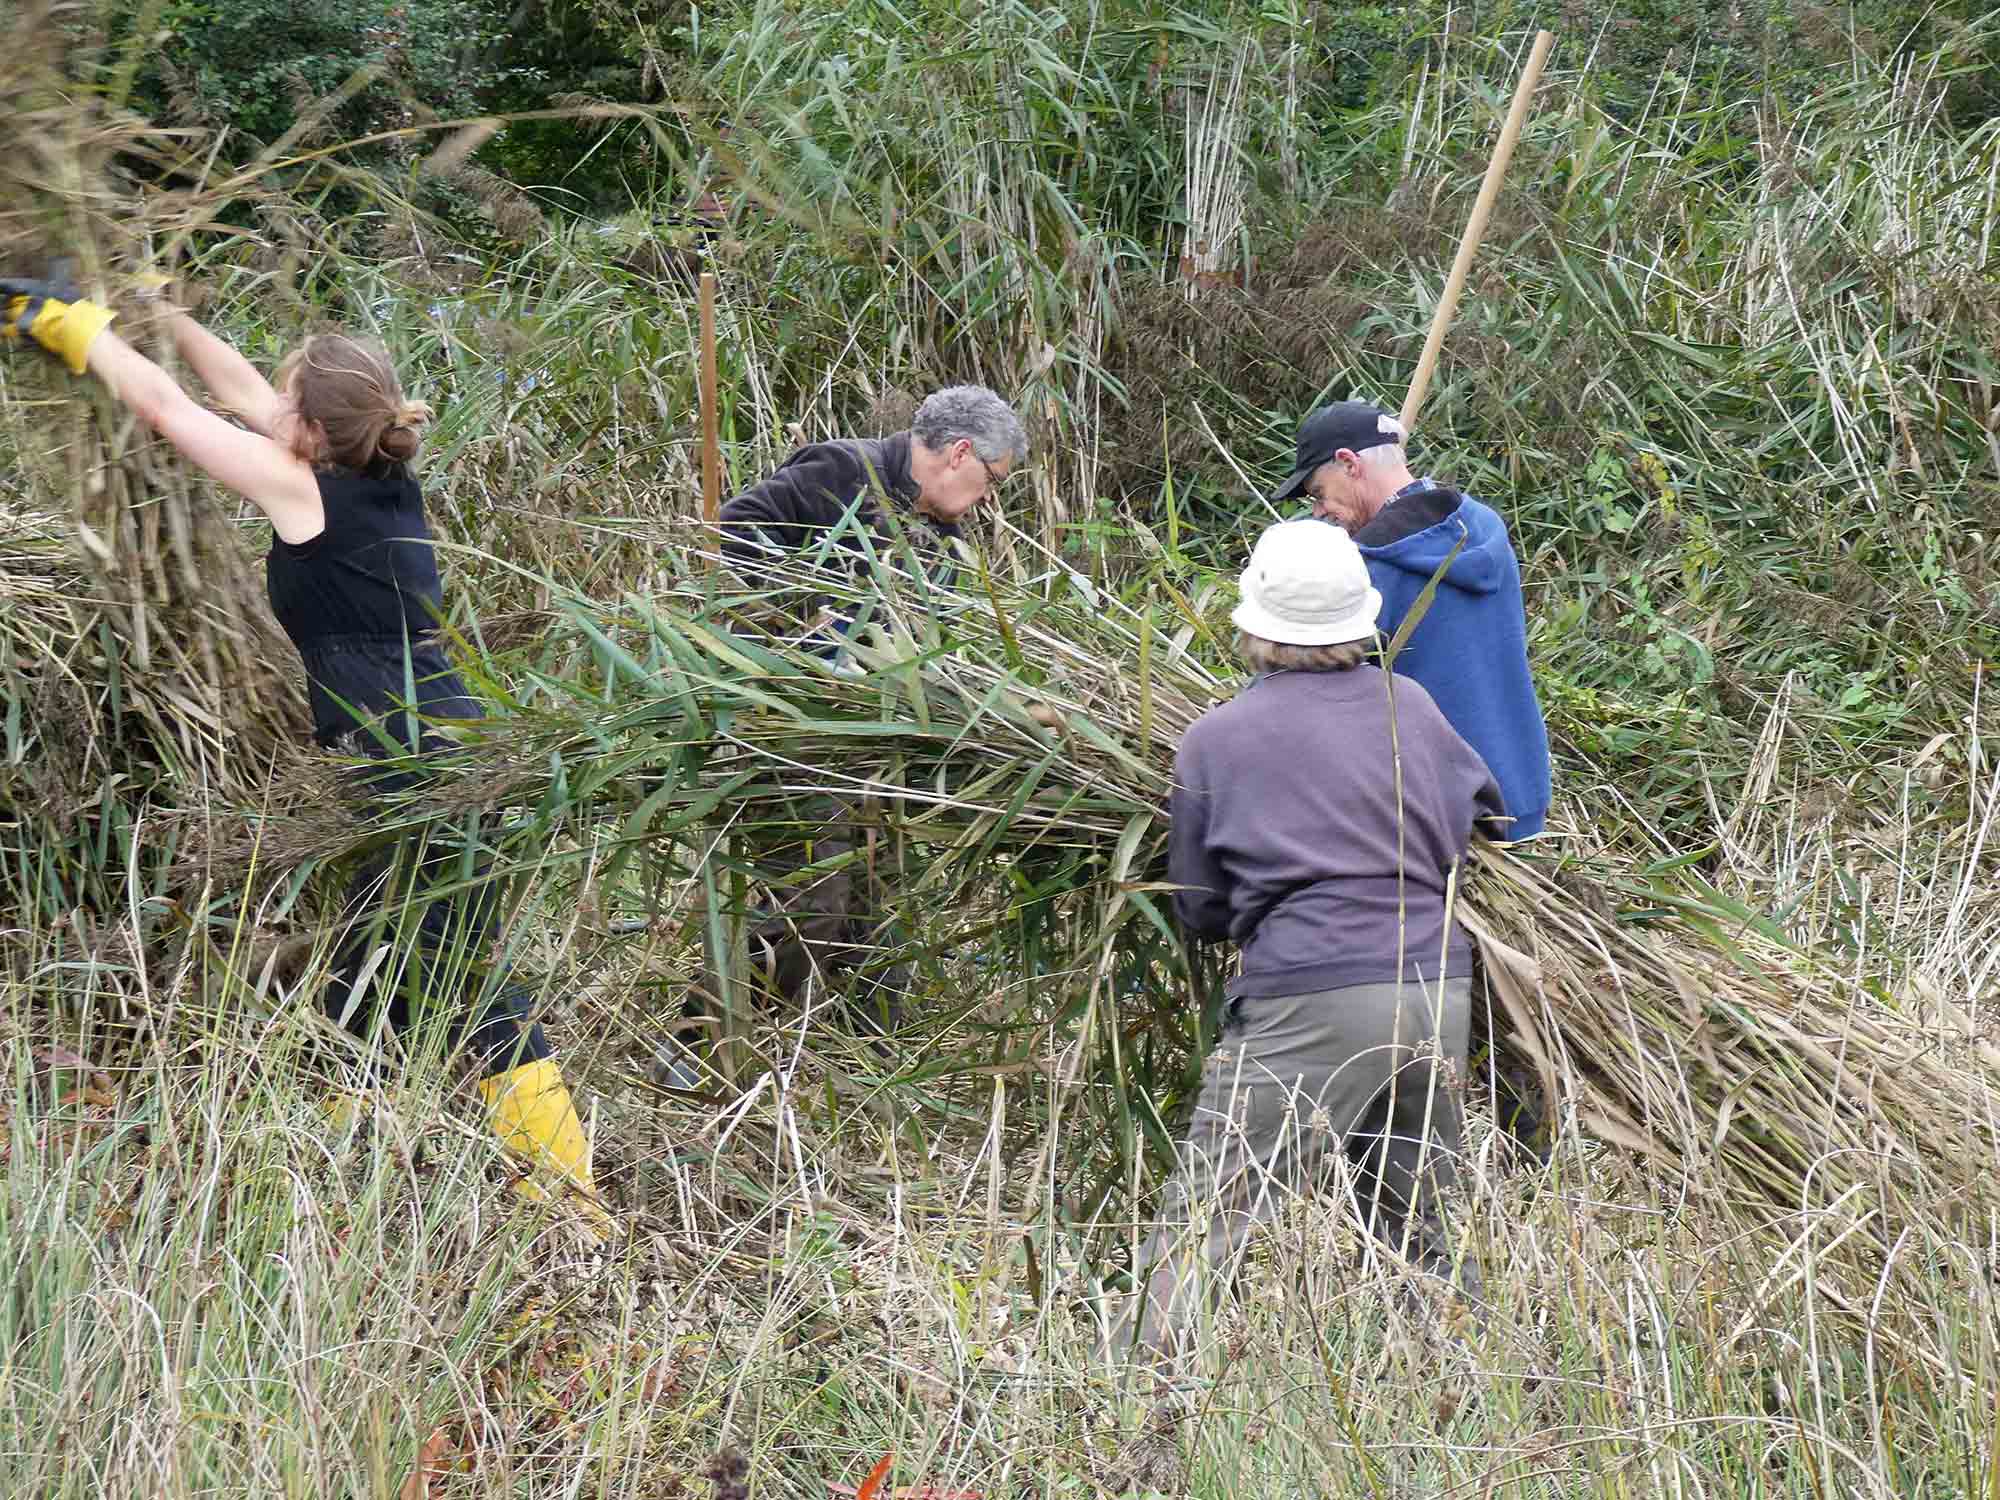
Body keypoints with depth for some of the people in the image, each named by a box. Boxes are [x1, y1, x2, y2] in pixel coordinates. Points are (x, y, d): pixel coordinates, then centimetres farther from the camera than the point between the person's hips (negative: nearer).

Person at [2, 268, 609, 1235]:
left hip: (428, 766, -9)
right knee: (362, 991, 16)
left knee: (471, 995, -8)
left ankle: (570, 1198, -9)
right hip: (437, 762, 9)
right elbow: (242, 394, 26)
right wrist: (164, 313, 33)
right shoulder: (383, 478, 12)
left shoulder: (305, 491, -8)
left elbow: (165, 408, 2)